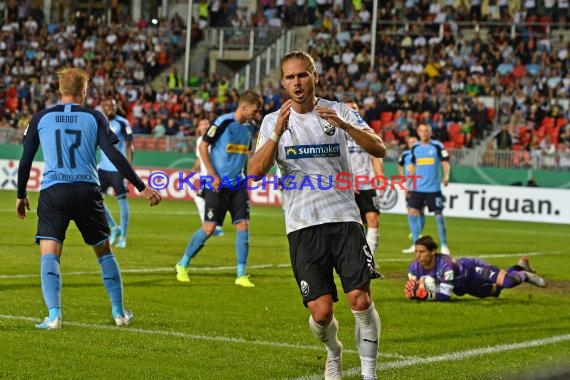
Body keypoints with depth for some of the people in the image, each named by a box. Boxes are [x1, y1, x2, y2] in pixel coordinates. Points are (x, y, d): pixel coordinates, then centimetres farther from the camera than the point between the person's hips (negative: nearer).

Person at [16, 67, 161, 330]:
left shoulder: (40, 119, 7)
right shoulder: (94, 117, 4)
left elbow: (25, 161, 9)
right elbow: (114, 156, -3)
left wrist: (21, 195, 22)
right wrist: (142, 188, 0)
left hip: (53, 191, -1)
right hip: (87, 191, 1)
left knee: (49, 254, -2)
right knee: (104, 251, 17)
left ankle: (53, 315, -20)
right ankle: (119, 312, 21)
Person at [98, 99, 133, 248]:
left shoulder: (122, 123, -7)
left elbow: (129, 146, -7)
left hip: (118, 168, -5)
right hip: (103, 168, 6)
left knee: (122, 200, -1)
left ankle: (123, 237, 6)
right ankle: (114, 227, 15)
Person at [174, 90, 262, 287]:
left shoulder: (249, 128, 7)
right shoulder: (223, 122, -13)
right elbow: (203, 147, -11)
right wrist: (213, 176, -14)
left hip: (237, 184, 6)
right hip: (217, 185, -6)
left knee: (243, 225, -5)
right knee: (209, 228, -5)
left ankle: (241, 275, 2)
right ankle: (182, 265, 15)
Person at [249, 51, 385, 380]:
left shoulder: (339, 111, 5)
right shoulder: (273, 121, 7)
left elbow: (379, 149, -7)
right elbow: (255, 172, -7)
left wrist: (344, 125, -23)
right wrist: (278, 133, -21)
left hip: (344, 217, 0)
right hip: (302, 226, 0)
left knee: (361, 299, -14)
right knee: (321, 311, -6)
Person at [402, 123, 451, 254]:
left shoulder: (437, 146, -3)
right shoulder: (415, 148, 9)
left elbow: (445, 162, -6)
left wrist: (446, 176, -25)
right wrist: (408, 185, 16)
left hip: (433, 188, -4)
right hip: (417, 188, 4)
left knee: (439, 214, -2)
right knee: (412, 212, -4)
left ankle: (444, 246, 6)